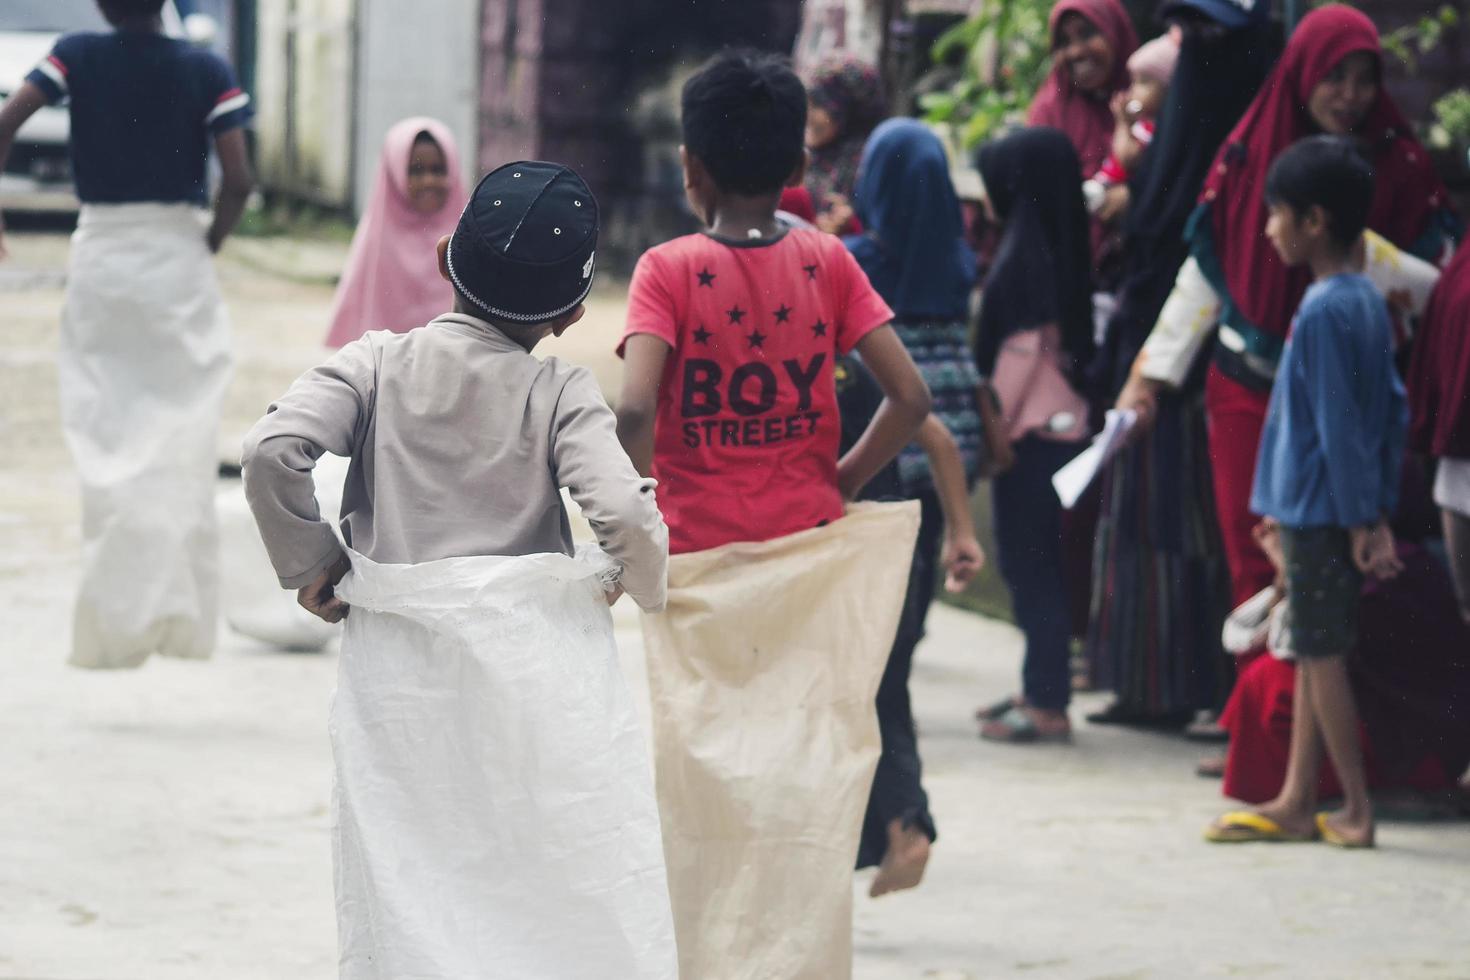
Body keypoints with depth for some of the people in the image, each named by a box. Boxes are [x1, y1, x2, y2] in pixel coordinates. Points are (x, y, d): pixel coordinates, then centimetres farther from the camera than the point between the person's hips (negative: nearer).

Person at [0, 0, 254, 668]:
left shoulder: (76, 56, -1)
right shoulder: (206, 72, -3)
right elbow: (238, 181, -9)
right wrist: (210, 244, 7)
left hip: (98, 255, 1)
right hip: (177, 256, -1)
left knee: (105, 440, 6)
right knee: (179, 438, 5)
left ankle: (114, 620, 1)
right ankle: (177, 609, -2)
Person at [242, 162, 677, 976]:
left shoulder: (376, 364, -1)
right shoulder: (560, 392, -5)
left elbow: (271, 451, -14)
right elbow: (624, 512, -17)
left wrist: (309, 563, 1)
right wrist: (641, 584, 5)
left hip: (400, 663, 1)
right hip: (539, 664, -1)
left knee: (408, 894, 6)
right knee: (591, 895, 7)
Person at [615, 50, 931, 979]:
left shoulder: (669, 270, -7)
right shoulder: (828, 262, 0)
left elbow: (635, 409, -21)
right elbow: (911, 396, -6)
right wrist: (841, 484, 7)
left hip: (702, 564, -2)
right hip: (812, 558, 2)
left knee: (708, 785, 6)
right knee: (809, 779, 8)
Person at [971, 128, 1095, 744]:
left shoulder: (1025, 253, -15)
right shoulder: (1048, 246, 12)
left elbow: (1020, 349, -19)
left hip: (1031, 429, -9)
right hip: (1050, 422, 9)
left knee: (1030, 560, -6)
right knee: (1027, 560, 14)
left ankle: (1047, 705, -5)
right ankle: (1041, 689, 20)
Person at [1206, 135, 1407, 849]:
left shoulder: (1323, 313, -18)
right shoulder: (1369, 300, 9)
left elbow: (1338, 424, -19)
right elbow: (1394, 409, 12)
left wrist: (1361, 521, -16)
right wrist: (1379, 512, 14)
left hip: (1317, 510, -9)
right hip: (1336, 510, 9)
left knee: (1322, 655, -2)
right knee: (1313, 654, 13)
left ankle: (1358, 810, 3)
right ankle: (1296, 803, 19)